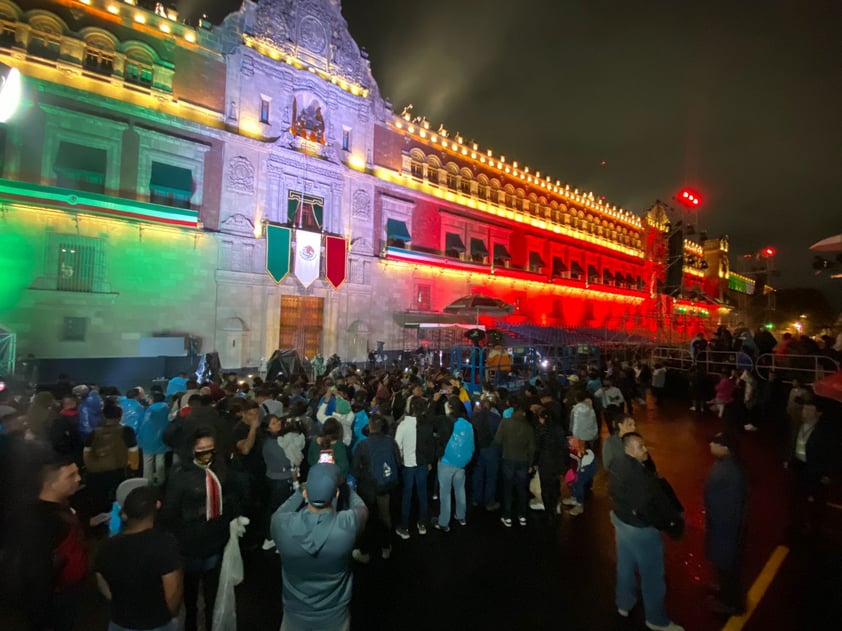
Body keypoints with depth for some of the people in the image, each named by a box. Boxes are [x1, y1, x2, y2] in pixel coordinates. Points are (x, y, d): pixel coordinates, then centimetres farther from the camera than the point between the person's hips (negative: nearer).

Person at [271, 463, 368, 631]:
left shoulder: (282, 524, -30)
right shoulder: (348, 524, -30)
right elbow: (361, 508, -5)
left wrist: (302, 490, 3)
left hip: (295, 616, 0)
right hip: (335, 617, 0)